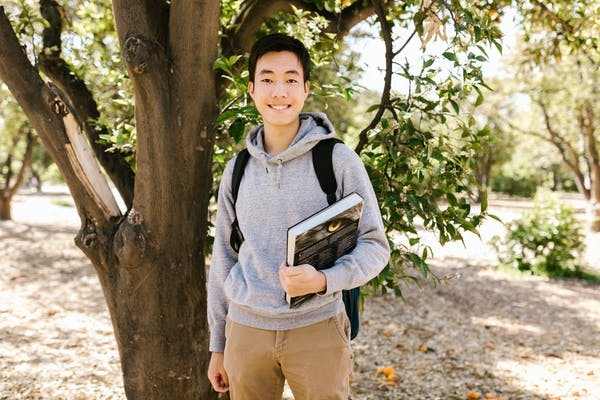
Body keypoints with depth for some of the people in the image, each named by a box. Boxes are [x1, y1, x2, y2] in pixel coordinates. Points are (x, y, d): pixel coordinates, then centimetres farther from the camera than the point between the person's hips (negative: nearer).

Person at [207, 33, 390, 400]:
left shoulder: (339, 160, -5)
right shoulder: (237, 170, 6)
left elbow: (375, 246, -4)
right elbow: (224, 259, 12)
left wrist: (323, 280, -23)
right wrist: (217, 346, 14)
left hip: (317, 328, -3)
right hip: (247, 329, 3)